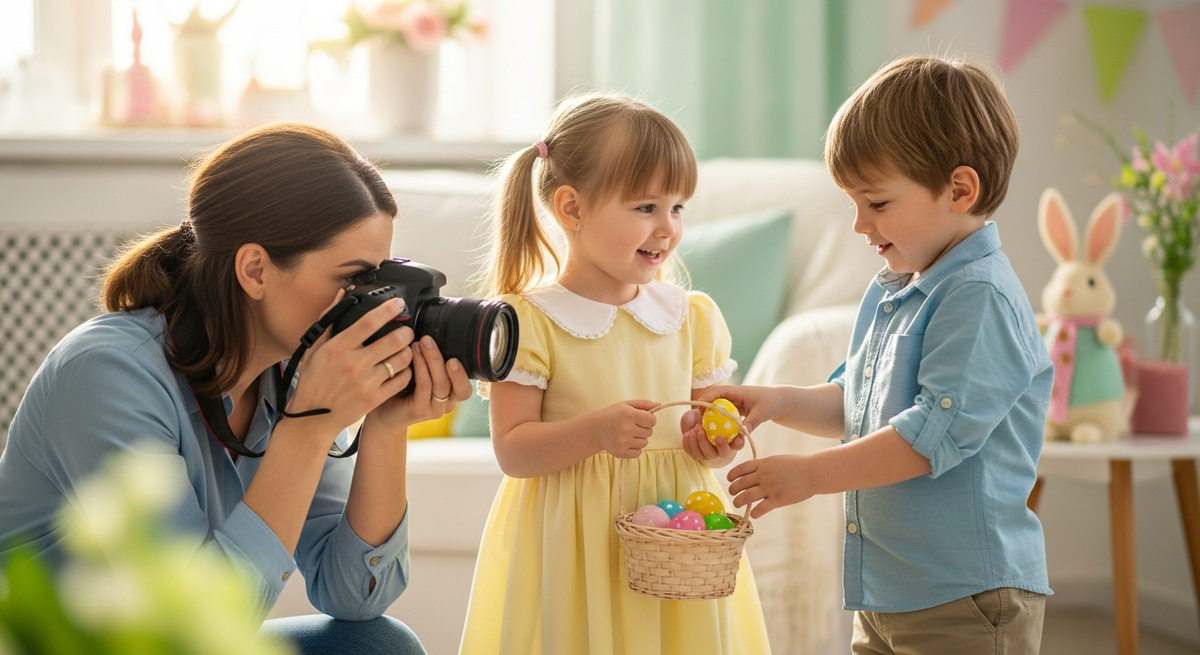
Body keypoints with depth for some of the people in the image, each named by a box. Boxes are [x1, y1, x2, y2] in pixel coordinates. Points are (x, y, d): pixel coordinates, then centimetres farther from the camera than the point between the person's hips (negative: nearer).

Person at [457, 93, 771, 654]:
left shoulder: (693, 318, 6)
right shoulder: (529, 321, -8)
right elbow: (512, 450, -11)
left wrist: (714, 444, -9)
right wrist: (595, 432, -25)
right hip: (573, 547, -4)